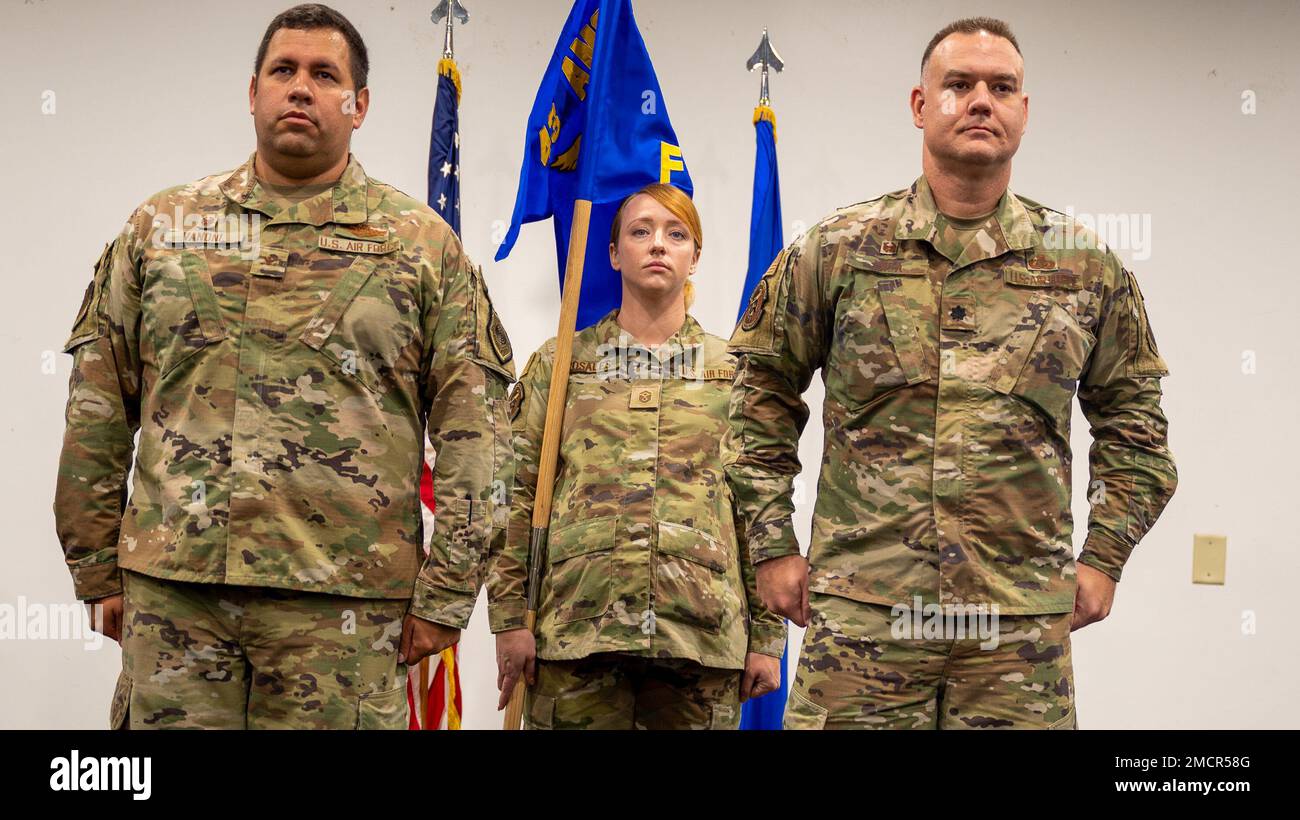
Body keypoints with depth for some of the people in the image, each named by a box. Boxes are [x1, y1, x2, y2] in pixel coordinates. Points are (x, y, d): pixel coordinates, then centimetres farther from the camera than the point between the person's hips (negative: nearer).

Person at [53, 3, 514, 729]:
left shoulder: (423, 243, 6)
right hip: (171, 589, 2)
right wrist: (98, 569, 8)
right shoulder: (162, 225, 12)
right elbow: (98, 410, 12)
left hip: (342, 603, -1)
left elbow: (474, 431, 1)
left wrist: (444, 594, -4)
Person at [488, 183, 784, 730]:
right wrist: (509, 617, -2)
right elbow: (517, 495, 6)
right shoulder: (557, 363, 10)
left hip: (703, 629, 1)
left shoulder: (735, 371, 11)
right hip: (577, 624, 0)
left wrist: (767, 636, 3)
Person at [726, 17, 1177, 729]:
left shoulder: (1087, 266, 8)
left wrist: (1103, 557, 11)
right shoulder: (836, 250, 4)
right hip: (859, 617, -1)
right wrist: (773, 547, 6)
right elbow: (762, 396, 11)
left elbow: (1132, 417, 18)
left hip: (1023, 625, 1)